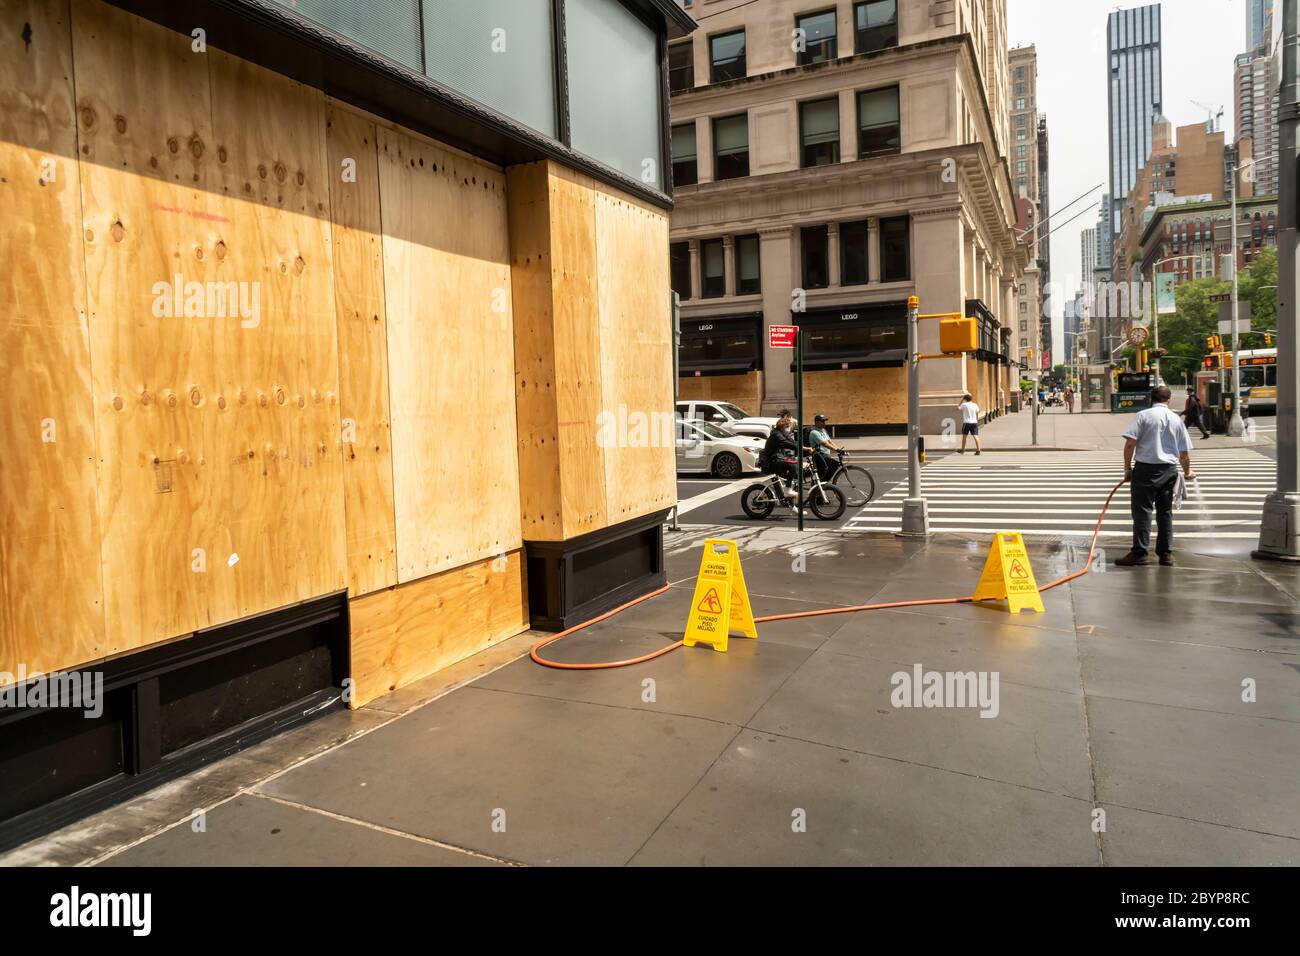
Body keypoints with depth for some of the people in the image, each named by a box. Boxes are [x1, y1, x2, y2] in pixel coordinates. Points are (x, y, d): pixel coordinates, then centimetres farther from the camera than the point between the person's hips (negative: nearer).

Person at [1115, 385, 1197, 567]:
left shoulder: (1143, 415, -4)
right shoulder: (1177, 419, 10)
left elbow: (1130, 443, -13)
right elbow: (1185, 453, 13)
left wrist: (1128, 467, -4)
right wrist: (1187, 472, 28)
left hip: (1146, 468, -4)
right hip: (1169, 470, 5)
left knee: (1142, 510, -4)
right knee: (1165, 511, 12)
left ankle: (1139, 552, -6)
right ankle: (1166, 553, 16)